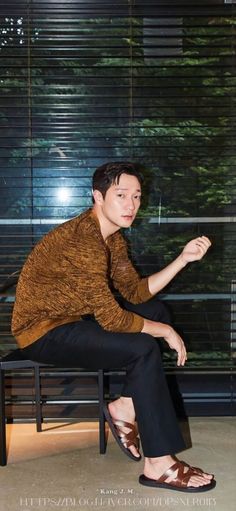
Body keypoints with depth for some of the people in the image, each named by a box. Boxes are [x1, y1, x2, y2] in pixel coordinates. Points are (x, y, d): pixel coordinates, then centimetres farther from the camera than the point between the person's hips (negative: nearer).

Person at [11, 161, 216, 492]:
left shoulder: (113, 237, 3)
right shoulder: (83, 241, -28)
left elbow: (136, 293, 5)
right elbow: (112, 318, -28)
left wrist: (184, 258, -4)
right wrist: (165, 332, -15)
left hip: (73, 316, 10)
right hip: (43, 333, -10)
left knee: (157, 311, 7)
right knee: (144, 349, -21)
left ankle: (125, 407, 6)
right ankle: (159, 465, -12)